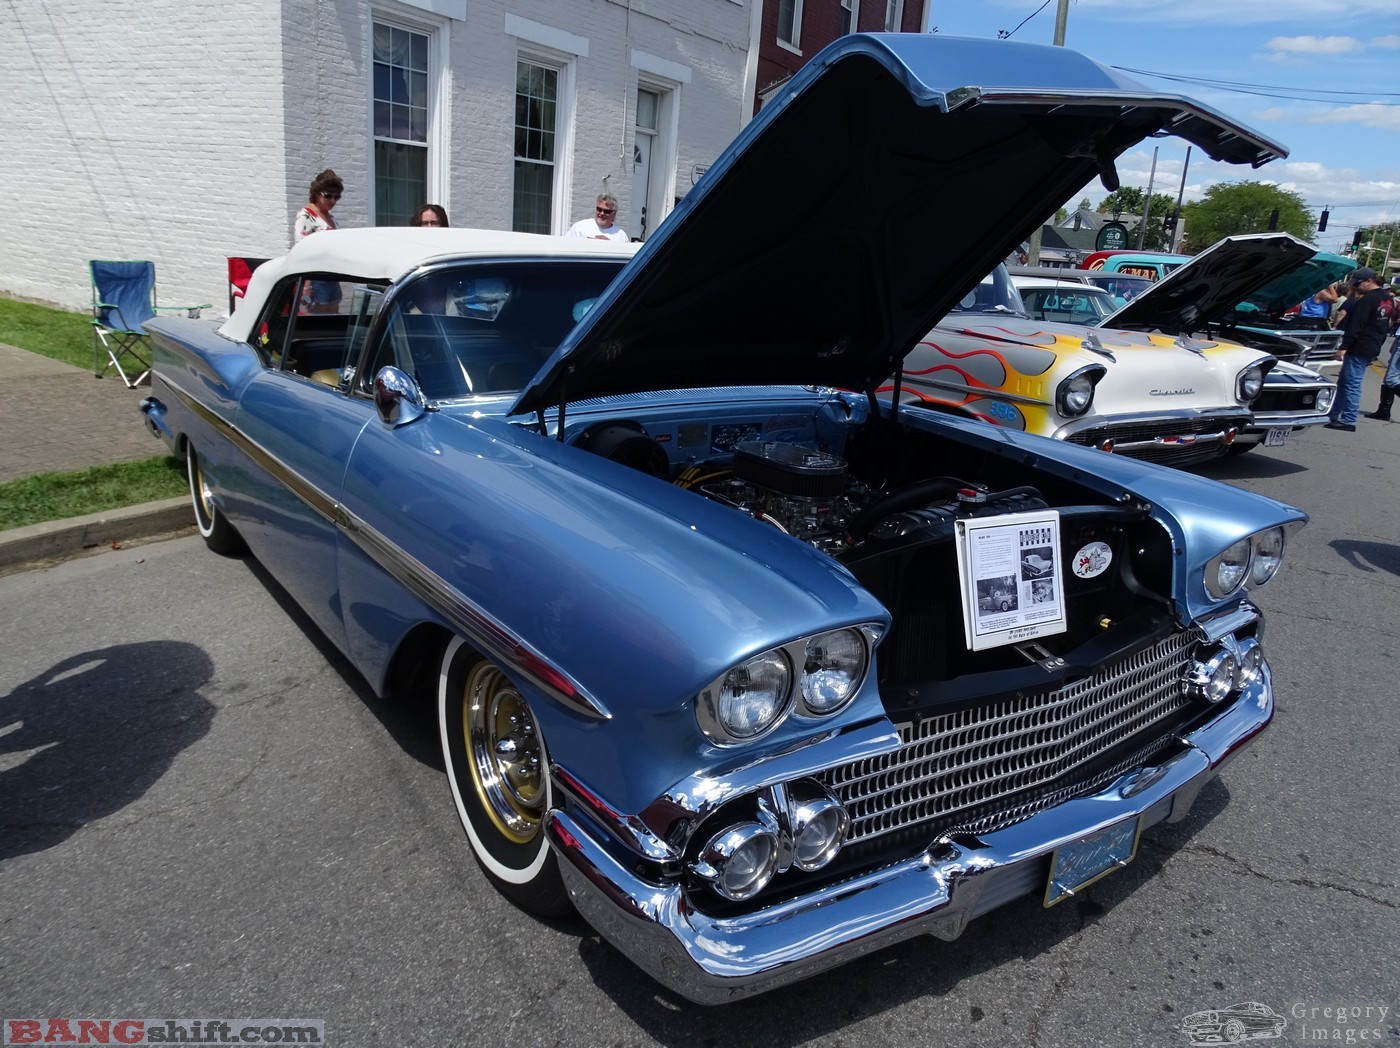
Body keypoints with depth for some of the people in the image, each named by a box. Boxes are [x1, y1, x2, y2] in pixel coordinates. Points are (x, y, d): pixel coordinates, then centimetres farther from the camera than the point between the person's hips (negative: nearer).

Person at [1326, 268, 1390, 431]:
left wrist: (1344, 347, -20)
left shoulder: (1368, 299, -16)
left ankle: (1348, 421, -6)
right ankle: (1333, 415, 19)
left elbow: (1355, 326, -20)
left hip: (1359, 349, -10)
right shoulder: (1386, 298, 15)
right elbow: (1386, 325, 22)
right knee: (1343, 382, 14)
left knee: (1352, 384, -7)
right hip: (1372, 349, 10)